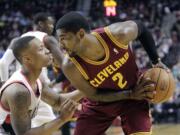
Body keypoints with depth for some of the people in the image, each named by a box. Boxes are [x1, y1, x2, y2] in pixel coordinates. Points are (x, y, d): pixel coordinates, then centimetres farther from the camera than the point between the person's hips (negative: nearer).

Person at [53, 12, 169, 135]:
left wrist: (156, 61, -6)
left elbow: (139, 26, -7)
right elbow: (94, 95, -16)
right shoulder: (70, 67, -30)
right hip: (99, 104, 1)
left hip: (134, 91, 0)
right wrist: (131, 95, -24)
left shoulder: (118, 34, -31)